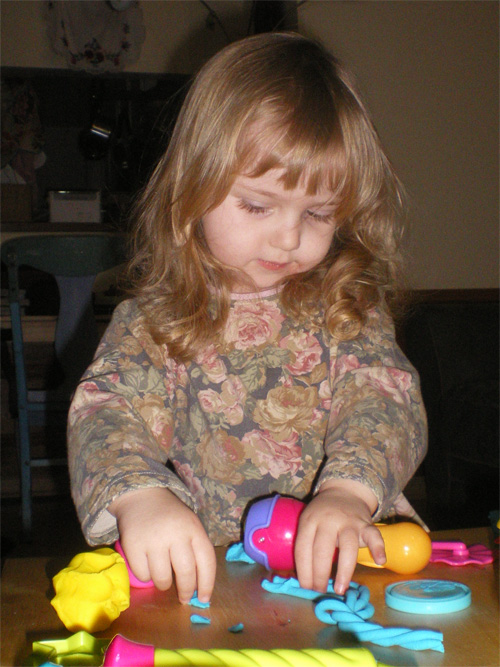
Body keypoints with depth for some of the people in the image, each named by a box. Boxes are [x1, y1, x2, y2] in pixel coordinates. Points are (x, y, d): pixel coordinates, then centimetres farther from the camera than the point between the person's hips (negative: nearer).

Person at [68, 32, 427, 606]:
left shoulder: (348, 307, 4)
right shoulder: (154, 319, 0)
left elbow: (384, 396, -7)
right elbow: (107, 405, -10)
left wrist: (350, 490, -29)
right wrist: (138, 493, -34)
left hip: (333, 561, 4)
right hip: (198, 566, -3)